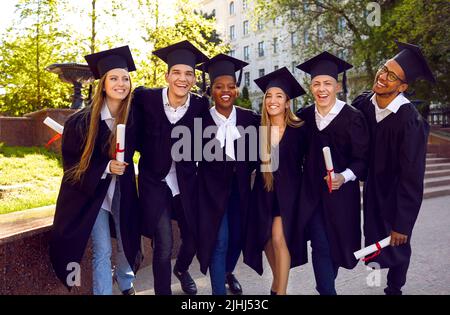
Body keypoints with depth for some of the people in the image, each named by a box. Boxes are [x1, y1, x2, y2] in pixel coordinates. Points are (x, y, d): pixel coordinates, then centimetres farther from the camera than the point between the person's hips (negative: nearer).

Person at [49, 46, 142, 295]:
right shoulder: (81, 121, -15)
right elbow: (71, 161, -11)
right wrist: (105, 168, -22)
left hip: (123, 192, 3)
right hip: (92, 193, -3)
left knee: (126, 242, 17)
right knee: (102, 252, 0)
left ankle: (126, 283, 46)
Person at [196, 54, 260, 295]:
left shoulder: (250, 119, -3)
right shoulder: (201, 120, -8)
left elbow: (256, 153, 9)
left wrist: (242, 171, 2)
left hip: (240, 190, 3)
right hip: (212, 190, -3)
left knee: (237, 239, 15)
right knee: (220, 242, -4)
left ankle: (227, 272, 44)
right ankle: (219, 289, 11)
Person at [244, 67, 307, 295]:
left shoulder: (299, 129, -8)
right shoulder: (258, 129, -1)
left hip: (288, 190, -3)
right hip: (264, 191, 4)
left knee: (279, 239, -11)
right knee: (266, 239, 11)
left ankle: (280, 290, 5)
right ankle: (278, 281, 36)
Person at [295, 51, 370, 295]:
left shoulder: (352, 117, -10)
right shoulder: (304, 117, 1)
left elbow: (363, 158, -9)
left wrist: (344, 177, -25)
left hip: (341, 192, -1)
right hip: (311, 192, 2)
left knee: (337, 241, 14)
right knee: (320, 246, -3)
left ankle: (325, 284, 42)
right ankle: (327, 289, 12)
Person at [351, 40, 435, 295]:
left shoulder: (411, 122, -29)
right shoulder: (363, 103, -13)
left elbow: (412, 178, -23)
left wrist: (403, 223, -18)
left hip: (397, 194, -4)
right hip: (373, 188, 4)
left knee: (396, 246, 16)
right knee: (374, 238, 18)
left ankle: (394, 287, 41)